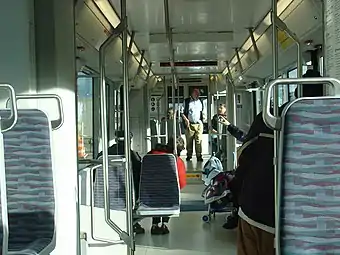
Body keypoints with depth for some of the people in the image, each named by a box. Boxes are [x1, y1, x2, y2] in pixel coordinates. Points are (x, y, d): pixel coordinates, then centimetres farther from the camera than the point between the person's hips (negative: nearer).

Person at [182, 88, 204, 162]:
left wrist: (202, 121, 14)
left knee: (198, 140, -7)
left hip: (199, 124, 2)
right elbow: (182, 112, 3)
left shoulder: (200, 102, 15)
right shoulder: (186, 101, 4)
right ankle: (189, 155, 12)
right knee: (189, 140, 1)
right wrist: (186, 119, -10)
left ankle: (199, 156, -5)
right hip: (189, 124, -2)